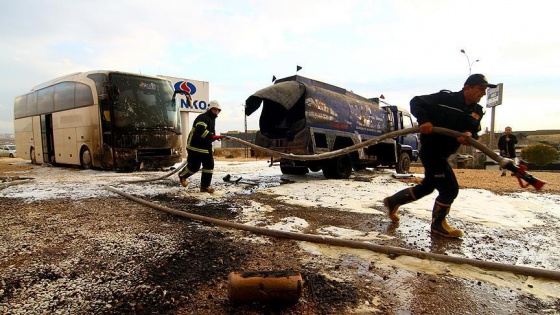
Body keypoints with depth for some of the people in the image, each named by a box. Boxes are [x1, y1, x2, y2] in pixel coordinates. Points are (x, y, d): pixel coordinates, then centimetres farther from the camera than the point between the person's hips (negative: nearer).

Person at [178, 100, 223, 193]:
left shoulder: (212, 119, 14)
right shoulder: (202, 118, -17)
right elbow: (200, 131, -36)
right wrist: (213, 136, -42)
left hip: (206, 147, 9)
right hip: (195, 147, -9)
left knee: (209, 166, 0)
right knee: (194, 167, -2)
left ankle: (205, 186, 8)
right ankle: (182, 175, 30)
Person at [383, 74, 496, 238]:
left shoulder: (477, 111, 6)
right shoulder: (445, 98, -15)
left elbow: (474, 132, 8)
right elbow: (416, 102, -13)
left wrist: (469, 135, -17)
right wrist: (423, 120, -30)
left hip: (442, 154, 9)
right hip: (431, 149, -9)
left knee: (427, 187, 20)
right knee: (450, 188, -6)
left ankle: (392, 201, 35)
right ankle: (438, 224, 15)